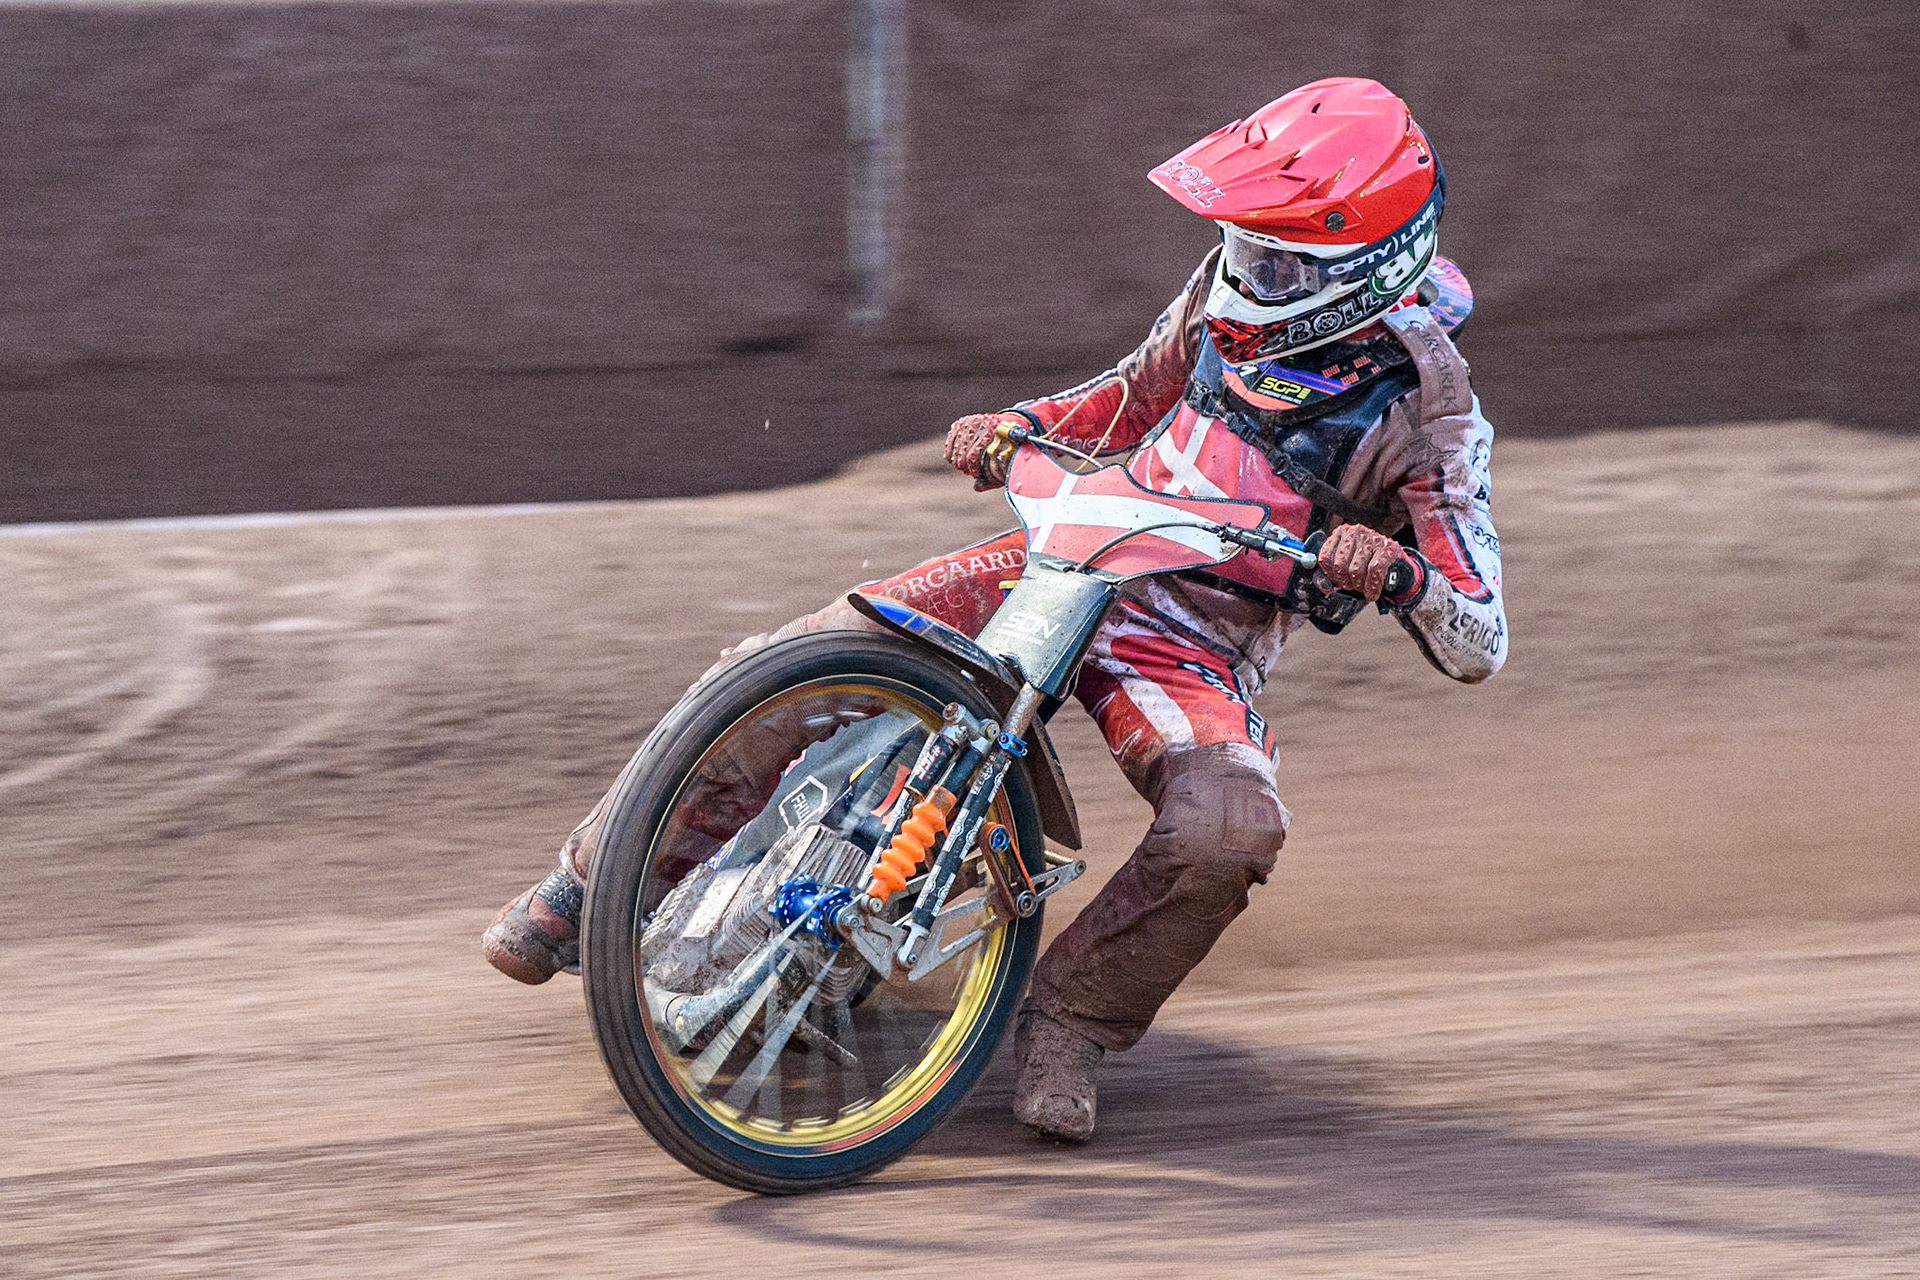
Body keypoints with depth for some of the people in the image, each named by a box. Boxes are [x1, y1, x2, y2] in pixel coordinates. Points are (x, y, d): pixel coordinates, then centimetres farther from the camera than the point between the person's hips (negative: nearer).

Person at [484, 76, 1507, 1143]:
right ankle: (594, 880, 6)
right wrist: (1013, 426, -1)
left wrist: (1398, 573, -36)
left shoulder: (1425, 406, -15)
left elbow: (1477, 647, -15)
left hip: (1195, 656, -3)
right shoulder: (1235, 288, -2)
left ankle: (1072, 1018, -11)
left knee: (1230, 827, -36)